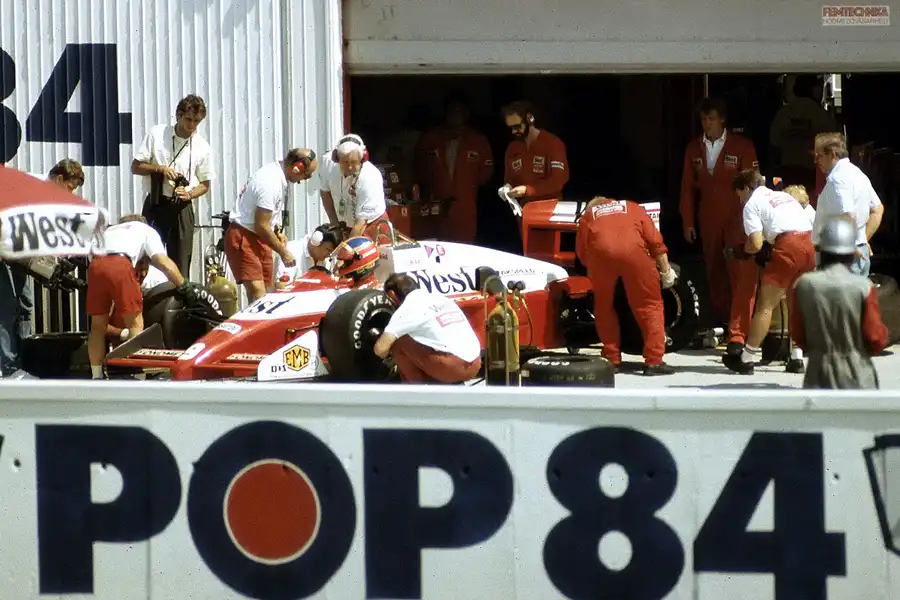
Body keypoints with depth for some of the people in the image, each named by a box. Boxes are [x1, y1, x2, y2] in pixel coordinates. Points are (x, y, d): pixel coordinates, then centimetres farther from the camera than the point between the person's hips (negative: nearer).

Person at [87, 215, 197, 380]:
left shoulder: (109, 230, 43)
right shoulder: (146, 230, 30)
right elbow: (164, 262, 13)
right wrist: (184, 286, 16)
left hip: (95, 264, 4)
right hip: (121, 265, -4)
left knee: (98, 325, 14)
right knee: (135, 322, 5)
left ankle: (96, 378, 16)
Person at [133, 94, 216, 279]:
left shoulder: (202, 147, 0)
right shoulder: (156, 134, -2)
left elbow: (205, 185, 10)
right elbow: (135, 167, 2)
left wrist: (189, 194, -11)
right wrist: (159, 168, -15)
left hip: (182, 208, 1)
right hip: (155, 205, -1)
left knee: (180, 263, -1)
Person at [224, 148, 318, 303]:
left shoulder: (277, 171, 5)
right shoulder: (271, 183, -25)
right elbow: (261, 226, -22)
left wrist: (278, 231, 8)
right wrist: (283, 252, -12)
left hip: (258, 237, 10)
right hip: (243, 237, -10)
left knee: (269, 291, 12)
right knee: (258, 293, -20)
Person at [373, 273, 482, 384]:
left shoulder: (408, 308, 0)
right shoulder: (440, 298, 23)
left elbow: (380, 348, -6)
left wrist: (386, 354, 18)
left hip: (454, 365, -7)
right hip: (475, 365, 7)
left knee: (398, 344, 7)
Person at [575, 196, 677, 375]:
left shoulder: (588, 215, 34)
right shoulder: (633, 208, 33)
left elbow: (581, 250, 25)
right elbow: (655, 241, 22)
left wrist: (591, 269, 41)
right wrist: (666, 271, 26)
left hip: (600, 252, 1)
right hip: (632, 250, -1)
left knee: (604, 307, 21)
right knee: (650, 305, 11)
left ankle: (612, 360, 21)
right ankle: (654, 361, 5)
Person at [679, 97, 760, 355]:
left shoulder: (742, 146, -1)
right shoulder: (694, 149, 10)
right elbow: (687, 187, 12)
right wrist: (688, 222, 8)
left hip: (738, 219, -4)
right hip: (708, 220, 4)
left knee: (742, 275, -13)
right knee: (714, 273, 9)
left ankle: (737, 334, -17)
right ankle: (719, 322, 19)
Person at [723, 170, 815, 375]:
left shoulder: (751, 204, 9)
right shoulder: (784, 196, 30)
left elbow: (756, 244, -2)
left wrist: (741, 251, 19)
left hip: (787, 246, -7)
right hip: (809, 245, 7)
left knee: (765, 304, 0)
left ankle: (747, 359, 3)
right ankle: (796, 358, 18)